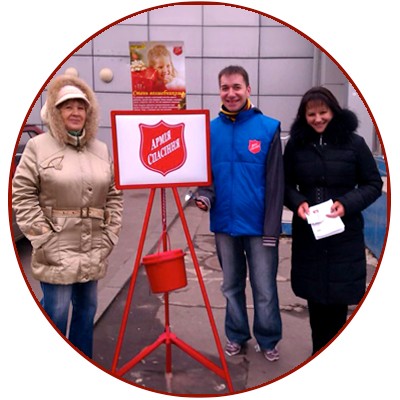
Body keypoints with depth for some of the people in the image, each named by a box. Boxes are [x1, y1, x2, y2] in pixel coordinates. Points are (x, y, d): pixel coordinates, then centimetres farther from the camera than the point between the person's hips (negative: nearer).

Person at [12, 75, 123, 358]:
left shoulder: (102, 150, 10)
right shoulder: (38, 147, -3)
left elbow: (114, 196, 12)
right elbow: (22, 196, -6)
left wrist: (109, 236, 3)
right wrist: (44, 239, -11)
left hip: (93, 251, 5)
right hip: (57, 251, -4)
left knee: (87, 309, 15)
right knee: (56, 312, 1)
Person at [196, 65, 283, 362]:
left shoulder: (268, 128, -7)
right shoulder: (210, 130, 2)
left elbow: (275, 182, -7)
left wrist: (272, 227, -10)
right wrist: (205, 195, -12)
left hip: (259, 226, -3)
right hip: (224, 224, 3)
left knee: (264, 288, 5)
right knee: (231, 285, 16)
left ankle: (269, 340, 27)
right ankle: (236, 335, 35)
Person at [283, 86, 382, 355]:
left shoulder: (354, 143, -5)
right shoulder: (295, 145, 0)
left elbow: (374, 184, 0)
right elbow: (286, 184, 8)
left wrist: (347, 203, -16)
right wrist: (297, 202, -13)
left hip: (344, 234, -1)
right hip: (307, 232, 2)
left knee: (338, 296, 4)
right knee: (314, 294, 11)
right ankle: (320, 349, 30)